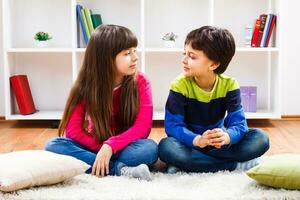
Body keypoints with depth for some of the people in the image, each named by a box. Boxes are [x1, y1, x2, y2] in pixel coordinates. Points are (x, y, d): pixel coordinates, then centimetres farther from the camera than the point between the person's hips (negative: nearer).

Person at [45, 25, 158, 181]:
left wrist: (110, 146, -32)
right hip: (94, 147, 2)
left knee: (149, 148, -33)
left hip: (124, 148, -2)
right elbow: (73, 128, -11)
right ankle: (122, 170, -34)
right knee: (53, 146, -26)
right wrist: (102, 148, -24)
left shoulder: (140, 82, -10)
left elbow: (143, 126, -19)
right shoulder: (86, 84, -8)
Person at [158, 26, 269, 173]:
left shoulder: (229, 84, -10)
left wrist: (226, 137, -42)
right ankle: (236, 165, -28)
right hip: (190, 143, -1)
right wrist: (197, 140, -41)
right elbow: (173, 125, -21)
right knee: (166, 147, -36)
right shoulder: (180, 85, -15)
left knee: (260, 138, -19)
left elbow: (238, 123, -17)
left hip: (217, 144, 2)